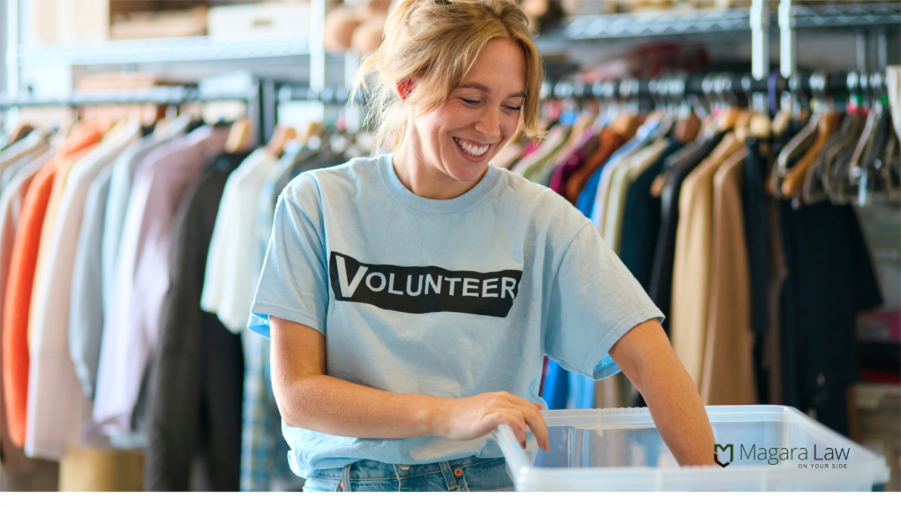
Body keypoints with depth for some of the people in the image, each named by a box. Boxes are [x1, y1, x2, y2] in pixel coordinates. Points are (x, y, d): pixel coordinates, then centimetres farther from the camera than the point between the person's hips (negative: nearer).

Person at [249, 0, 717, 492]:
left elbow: (648, 357, -5)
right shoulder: (317, 204, 3)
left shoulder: (540, 219, 3)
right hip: (346, 486, 1)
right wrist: (448, 415, -15)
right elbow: (296, 393, -2)